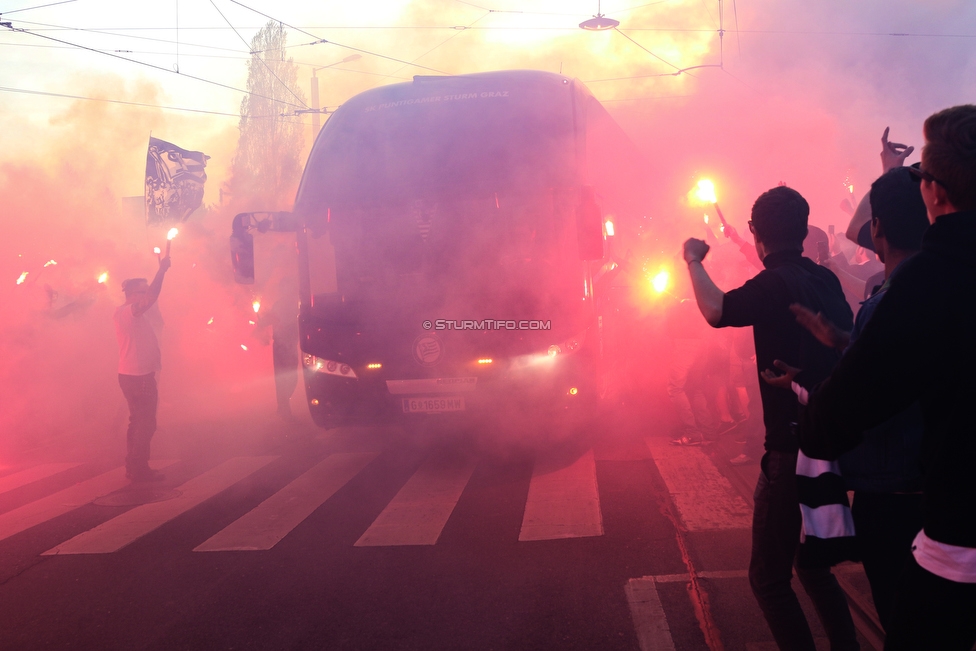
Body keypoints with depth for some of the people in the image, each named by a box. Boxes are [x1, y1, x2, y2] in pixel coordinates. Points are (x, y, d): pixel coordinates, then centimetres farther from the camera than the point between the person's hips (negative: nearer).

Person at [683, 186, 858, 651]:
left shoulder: (774, 284, -16)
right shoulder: (825, 280, 8)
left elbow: (717, 311, -33)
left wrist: (693, 261, -15)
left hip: (794, 447, -8)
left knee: (769, 575, 3)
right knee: (813, 562, 24)